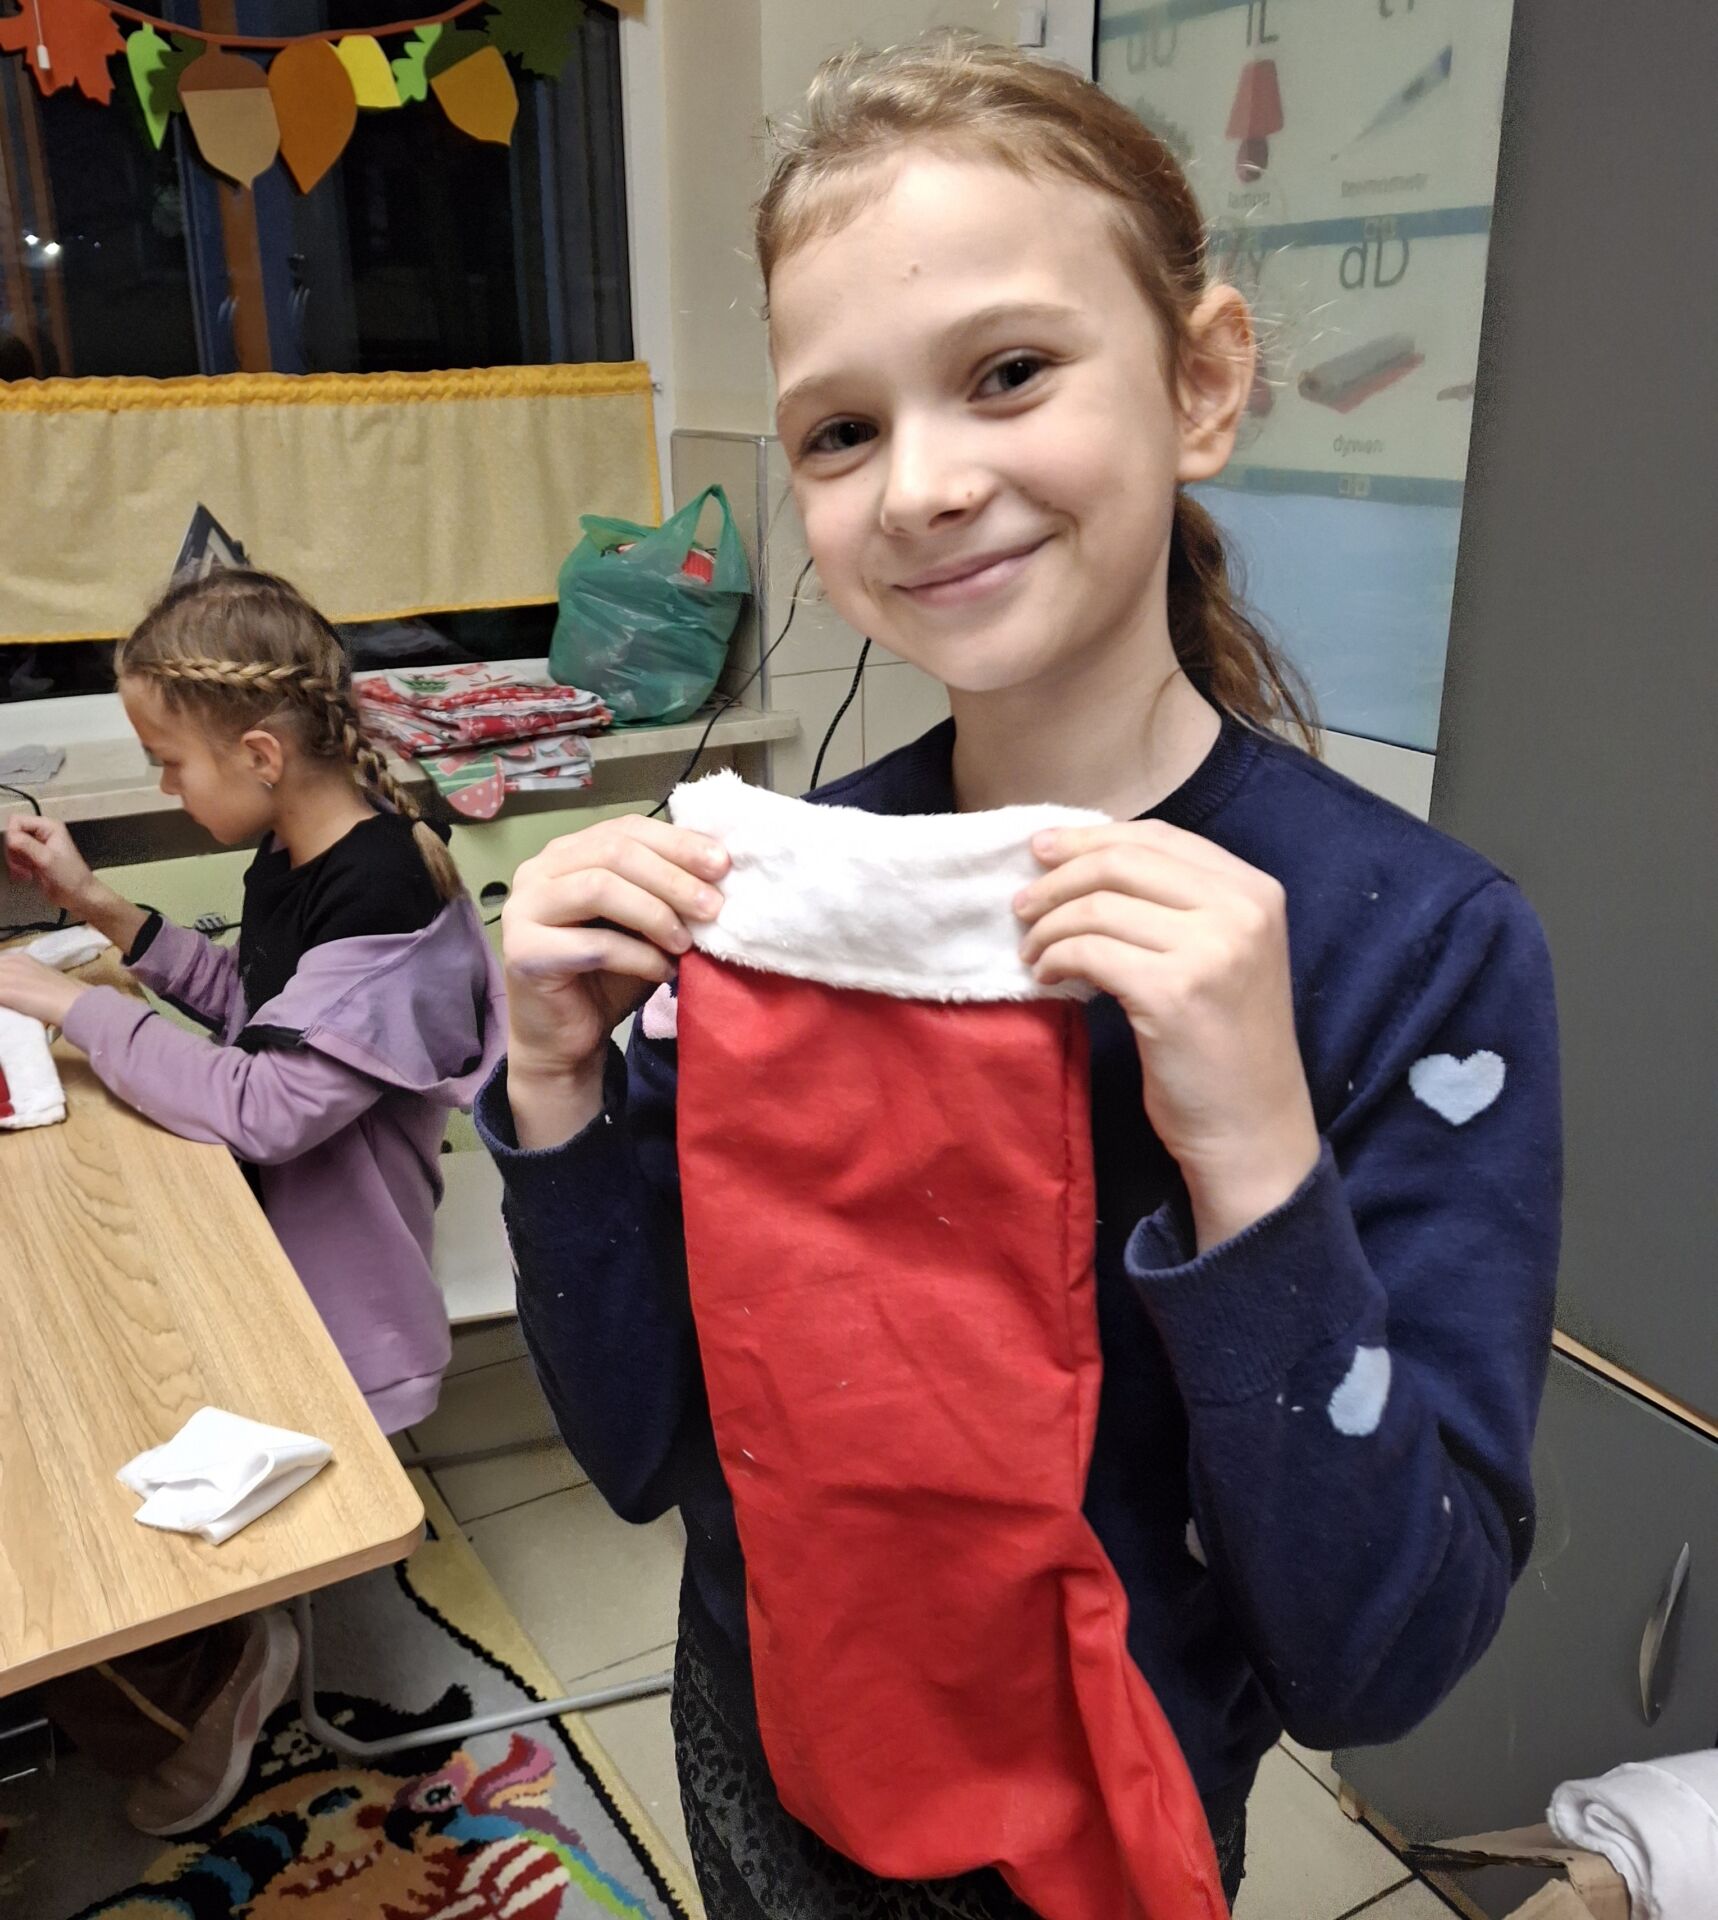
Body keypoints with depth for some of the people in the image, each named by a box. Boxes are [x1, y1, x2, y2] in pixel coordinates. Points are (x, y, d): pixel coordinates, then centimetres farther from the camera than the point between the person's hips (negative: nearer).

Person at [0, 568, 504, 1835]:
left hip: (327, 1271, -9)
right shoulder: (295, 847, 2)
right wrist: (104, 910, 9)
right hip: (249, 1208, 9)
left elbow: (263, 1104, -30)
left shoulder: (387, 896, -26)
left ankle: (210, 1672, 17)